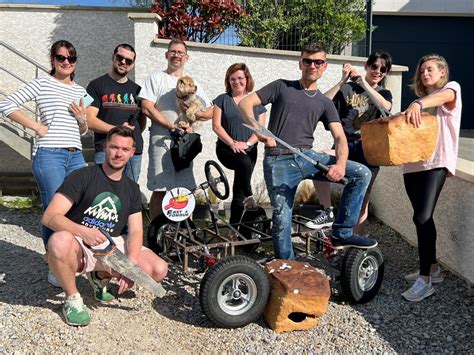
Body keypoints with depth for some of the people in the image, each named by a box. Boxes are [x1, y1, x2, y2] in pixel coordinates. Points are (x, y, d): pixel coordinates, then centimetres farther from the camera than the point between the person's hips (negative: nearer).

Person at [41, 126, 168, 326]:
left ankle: (101, 276, 13)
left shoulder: (131, 189, 8)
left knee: (159, 270, -15)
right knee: (60, 242, -41)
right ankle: (72, 298, -10)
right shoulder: (82, 177, -8)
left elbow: (135, 231, 0)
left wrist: (131, 264, -19)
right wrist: (83, 231, -35)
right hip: (80, 245, -4)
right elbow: (49, 217, -17)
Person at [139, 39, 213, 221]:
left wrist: (195, 114, -4)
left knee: (185, 189, 3)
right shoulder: (156, 78, 8)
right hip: (162, 140, -4)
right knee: (160, 190, -5)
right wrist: (172, 125, -13)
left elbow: (210, 111, 19)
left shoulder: (192, 83, 21)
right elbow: (147, 108, -6)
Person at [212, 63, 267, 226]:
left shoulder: (256, 102, 10)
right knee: (244, 162, -36)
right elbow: (216, 125, -1)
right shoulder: (222, 100, 7)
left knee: (238, 192, 2)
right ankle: (249, 195, -17)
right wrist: (232, 143, -14)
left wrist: (247, 143, -14)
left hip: (249, 150, 2)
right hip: (226, 148, -2)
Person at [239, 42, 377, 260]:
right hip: (278, 161, -3)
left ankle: (341, 233, -1)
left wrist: (340, 164, -18)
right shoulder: (282, 87, 10)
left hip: (307, 156, 3)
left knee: (362, 174, -8)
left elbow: (339, 137, 3)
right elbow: (245, 103, 3)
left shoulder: (324, 103, 16)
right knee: (282, 219, -8)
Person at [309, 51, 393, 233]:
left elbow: (386, 106, -16)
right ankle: (328, 213, -8)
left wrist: (363, 82, -19)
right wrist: (343, 81, -19)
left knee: (362, 201, 1)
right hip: (345, 144, -1)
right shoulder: (348, 88, 3)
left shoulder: (384, 93, 10)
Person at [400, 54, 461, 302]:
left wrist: (418, 104, -41)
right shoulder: (422, 99, 25)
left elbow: (444, 96, -21)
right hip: (413, 163, 7)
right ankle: (432, 268, 24)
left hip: (436, 163, -7)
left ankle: (425, 280, -11)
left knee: (422, 217, -16)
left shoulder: (451, 88, 5)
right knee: (423, 218, 10)